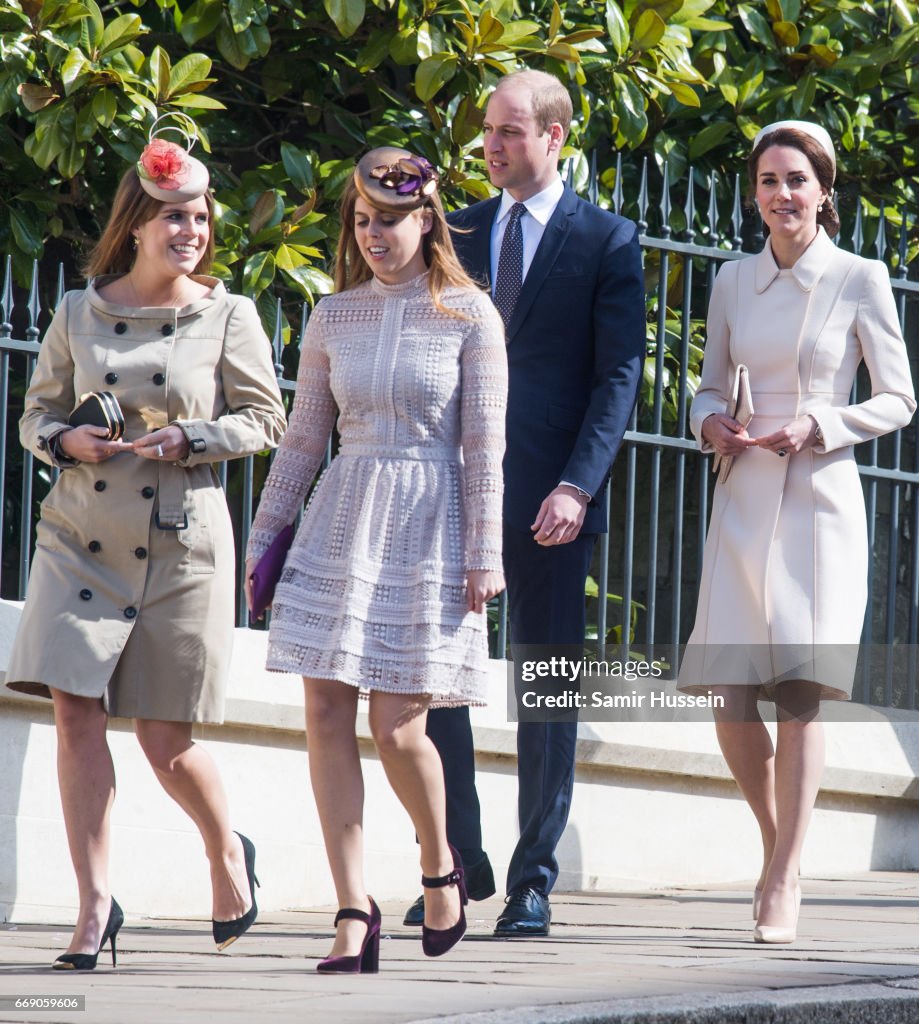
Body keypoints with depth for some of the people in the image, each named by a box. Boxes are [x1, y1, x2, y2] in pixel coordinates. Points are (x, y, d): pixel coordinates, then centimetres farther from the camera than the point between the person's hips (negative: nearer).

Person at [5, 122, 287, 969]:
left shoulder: (228, 317, 0)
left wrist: (188, 440, -14)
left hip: (181, 546, -2)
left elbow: (265, 420, 2)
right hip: (83, 542, 2)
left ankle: (227, 851, 32)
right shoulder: (79, 314, 5)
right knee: (76, 711, -11)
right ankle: (95, 905, -6)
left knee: (166, 737, 2)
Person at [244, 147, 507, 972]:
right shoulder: (335, 317, 8)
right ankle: (355, 912, -2)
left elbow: (484, 443, -3)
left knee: (398, 726, -8)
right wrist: (262, 538, 14)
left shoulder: (468, 315, -2)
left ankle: (439, 861, 22)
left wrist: (484, 555, -7)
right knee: (327, 714, -6)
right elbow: (304, 438, 14)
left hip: (427, 530, -4)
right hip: (342, 522, 4)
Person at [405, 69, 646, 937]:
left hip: (549, 498, -3)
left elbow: (618, 374, -4)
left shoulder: (606, 241, 1)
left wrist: (577, 485, -15)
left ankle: (533, 880, 8)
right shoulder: (458, 235, 13)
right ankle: (458, 858, 12)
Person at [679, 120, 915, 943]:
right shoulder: (733, 283, 10)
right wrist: (710, 421, -3)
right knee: (730, 698, -3)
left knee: (802, 690, -10)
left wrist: (818, 424, -14)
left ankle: (783, 884, -5)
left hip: (820, 500, -4)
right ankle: (777, 844, 22)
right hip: (744, 503, 4)